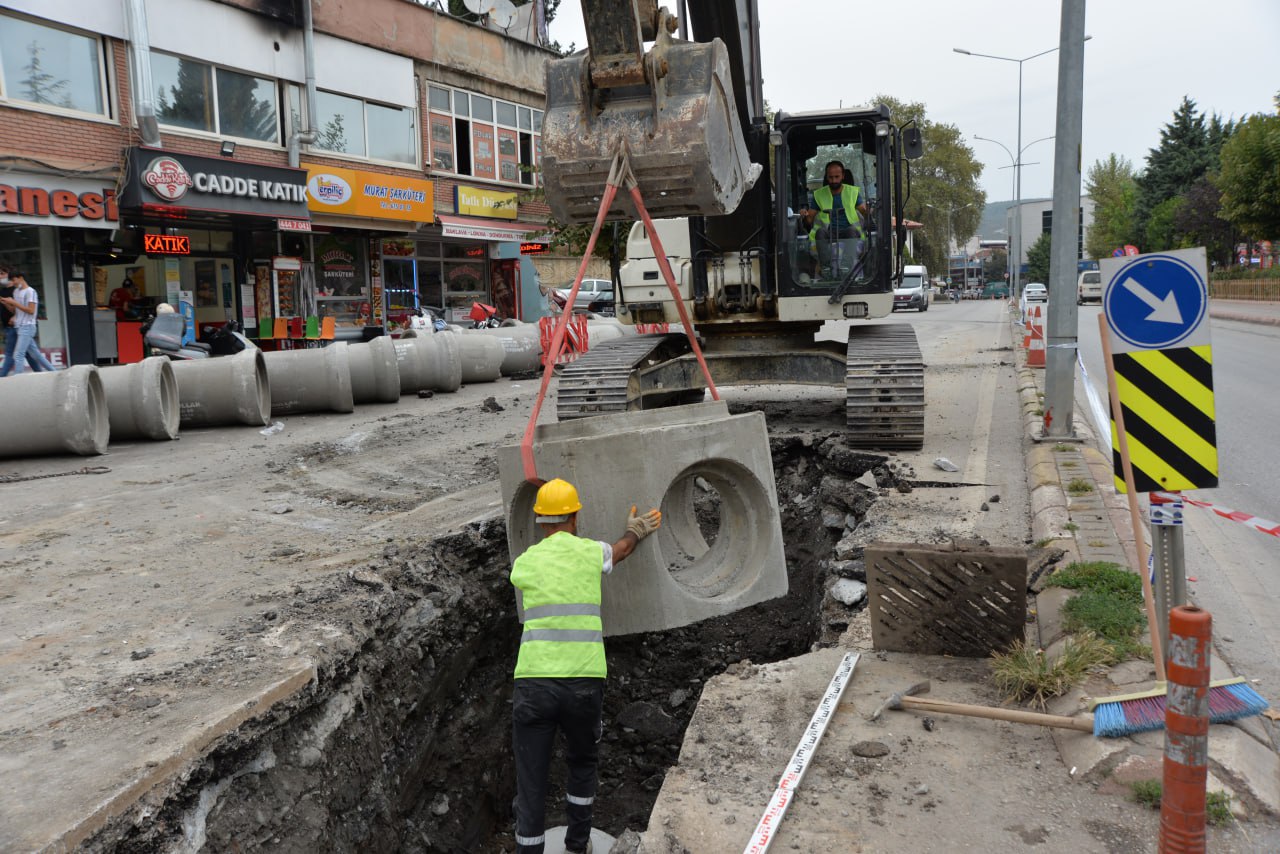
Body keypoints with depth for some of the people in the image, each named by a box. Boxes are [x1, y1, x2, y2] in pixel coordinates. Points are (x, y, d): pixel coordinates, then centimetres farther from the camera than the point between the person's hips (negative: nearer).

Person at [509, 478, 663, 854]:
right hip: (584, 682, 1)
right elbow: (620, 551, 30)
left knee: (530, 781, 6)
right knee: (582, 760, 27)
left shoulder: (522, 565, 8)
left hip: (533, 683, -1)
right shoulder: (593, 551, 6)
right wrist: (636, 531, 53)